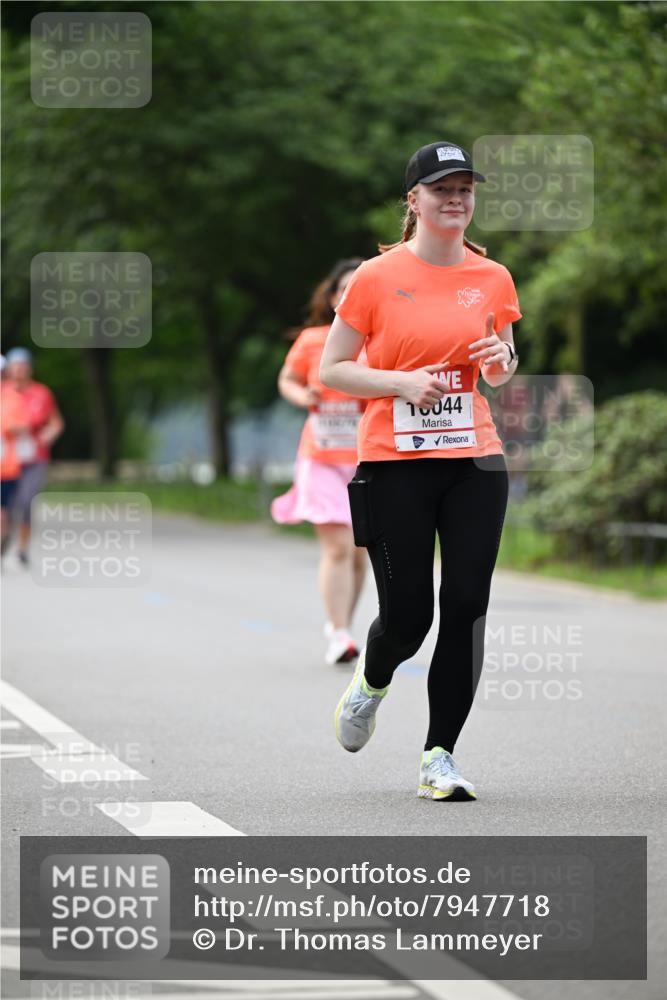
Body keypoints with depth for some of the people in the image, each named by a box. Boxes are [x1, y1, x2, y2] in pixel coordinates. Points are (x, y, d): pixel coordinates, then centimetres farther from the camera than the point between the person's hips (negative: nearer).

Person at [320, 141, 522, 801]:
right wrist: (403, 382, -13)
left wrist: (500, 359, -2)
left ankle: (439, 757, 3)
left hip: (475, 460, 3)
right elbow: (331, 370, 0)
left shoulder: (492, 278, 8)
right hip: (394, 464, -3)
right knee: (407, 616, -3)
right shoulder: (376, 277, -3)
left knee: (467, 608, -5)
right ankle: (370, 685, 33)